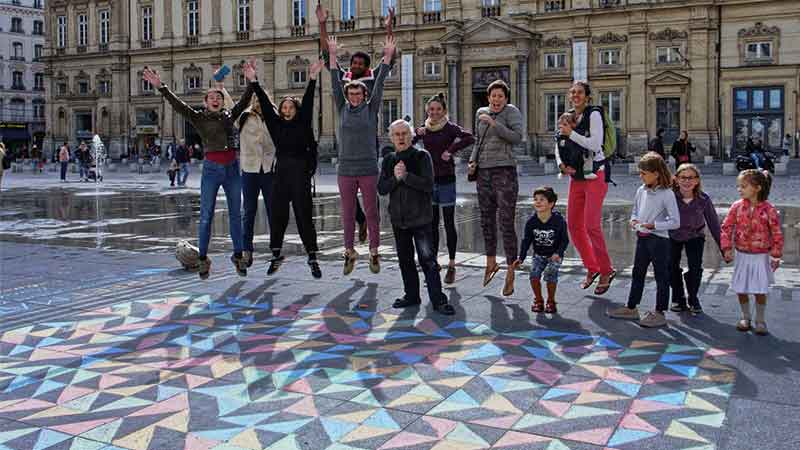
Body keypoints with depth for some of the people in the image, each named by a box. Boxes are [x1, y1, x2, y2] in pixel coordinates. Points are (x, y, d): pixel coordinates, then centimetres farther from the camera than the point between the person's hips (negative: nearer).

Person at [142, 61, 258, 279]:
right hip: (211, 169, -3)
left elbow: (244, 101, 2)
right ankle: (203, 259, 8)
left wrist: (252, 81, -11)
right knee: (206, 216, -1)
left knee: (236, 214, 8)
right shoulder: (199, 117, 2)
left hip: (232, 168, 3)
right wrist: (161, 87, -18)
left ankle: (238, 256, 18)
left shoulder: (229, 115, 10)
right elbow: (178, 105, -7)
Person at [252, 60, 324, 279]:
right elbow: (265, 104, 7)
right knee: (278, 215, 6)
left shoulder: (303, 123, 3)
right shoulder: (276, 124, 11)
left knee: (304, 215, -2)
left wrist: (312, 79, -15)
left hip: (300, 172, -3)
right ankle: (276, 255, 18)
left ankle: (312, 258, 4)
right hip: (281, 172, 3)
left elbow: (308, 103, -6)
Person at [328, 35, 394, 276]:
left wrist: (387, 57, -6)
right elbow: (335, 83, 4)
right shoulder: (342, 109, 7)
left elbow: (379, 84, -2)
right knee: (348, 213, 7)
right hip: (345, 170, 2)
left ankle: (374, 252, 12)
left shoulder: (371, 108, 3)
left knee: (372, 212, 3)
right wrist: (332, 56, 1)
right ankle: (349, 252, 17)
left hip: (369, 169, -2)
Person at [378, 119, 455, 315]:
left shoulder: (422, 156, -5)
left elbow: (428, 185, -16)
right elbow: (381, 188, 2)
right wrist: (395, 178, -15)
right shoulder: (388, 160, 9)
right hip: (398, 218, 5)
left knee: (427, 259, -10)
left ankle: (438, 300, -6)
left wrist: (406, 175, -19)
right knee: (405, 259, 13)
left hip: (420, 218, -5)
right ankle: (412, 296, 26)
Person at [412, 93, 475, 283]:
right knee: (432, 224, 9)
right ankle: (434, 262, 19)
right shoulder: (423, 129, 8)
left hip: (446, 180, -4)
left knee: (449, 224, 1)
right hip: (429, 180, 4)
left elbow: (470, 138, -22)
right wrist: (416, 134, -9)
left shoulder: (450, 128, -7)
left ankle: (452, 266, 8)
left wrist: (451, 150, -19)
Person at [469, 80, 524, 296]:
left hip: (505, 171, -6)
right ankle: (491, 263, 35)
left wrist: (494, 124, -21)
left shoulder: (512, 111, -3)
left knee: (506, 224, -8)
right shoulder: (480, 113, 13)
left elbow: (517, 137, -17)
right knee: (486, 221, 15)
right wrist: (472, 160, 10)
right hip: (484, 173, 6)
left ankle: (510, 274, -3)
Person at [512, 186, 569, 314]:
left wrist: (558, 253, -25)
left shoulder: (558, 220, -17)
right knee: (534, 275, -18)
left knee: (550, 275, -23)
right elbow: (526, 240, -1)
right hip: (538, 255, 3)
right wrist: (521, 258, -7)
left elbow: (565, 240, -10)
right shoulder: (531, 221, -9)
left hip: (554, 255, -3)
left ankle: (551, 301, 0)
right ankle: (538, 300, 5)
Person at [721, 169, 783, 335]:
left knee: (760, 291, 2)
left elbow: (777, 233, -6)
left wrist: (776, 255, -6)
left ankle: (760, 320, 21)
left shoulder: (768, 209, -12)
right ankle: (745, 318, 28)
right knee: (741, 289, 8)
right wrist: (727, 248, -7)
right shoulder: (737, 207, -5)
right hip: (742, 256, 3)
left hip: (761, 257, -3)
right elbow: (726, 227, 0)